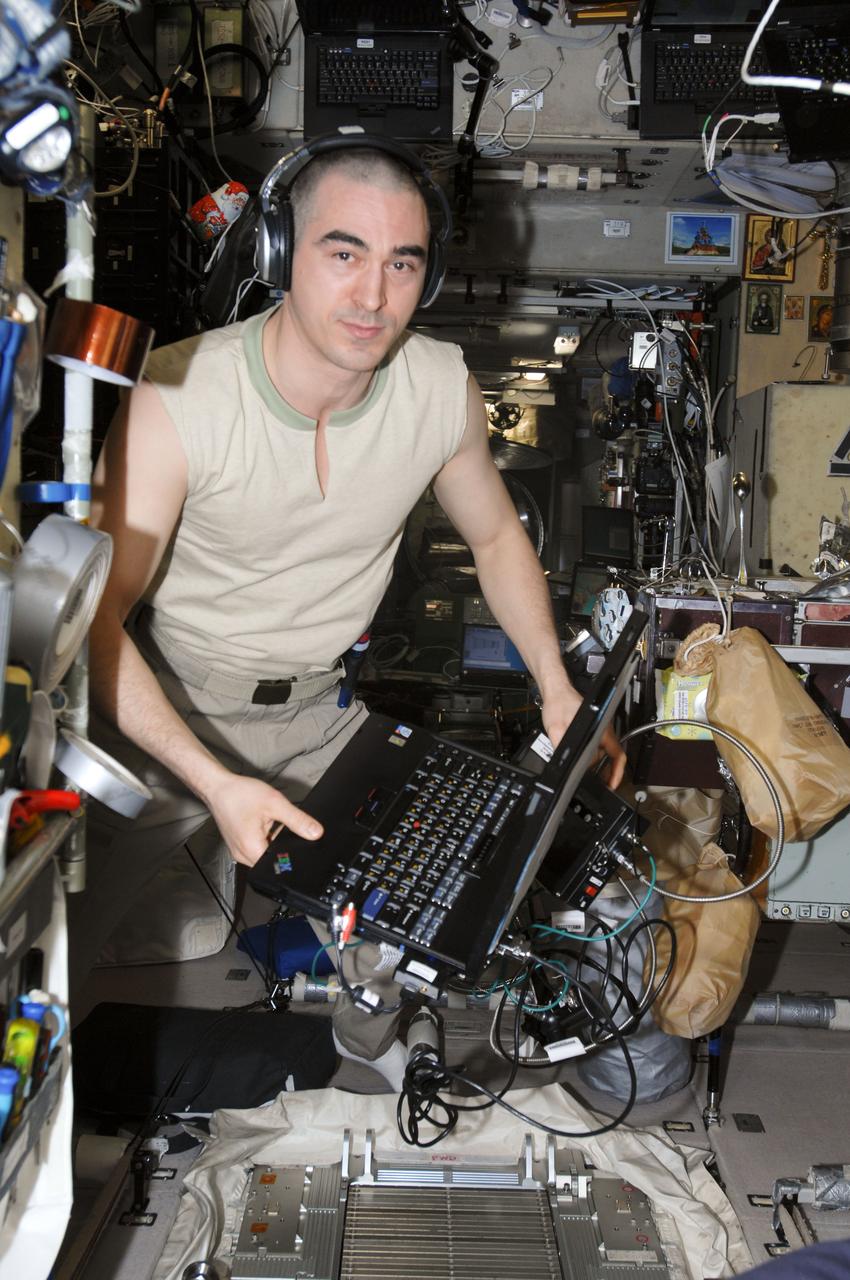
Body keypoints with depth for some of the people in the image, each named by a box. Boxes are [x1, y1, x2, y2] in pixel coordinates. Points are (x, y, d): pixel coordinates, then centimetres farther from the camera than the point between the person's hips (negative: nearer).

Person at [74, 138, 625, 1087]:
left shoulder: (443, 389, -15)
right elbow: (97, 617, -24)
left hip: (321, 712, 4)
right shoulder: (177, 399, -29)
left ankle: (369, 1044, 47)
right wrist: (214, 783, -33)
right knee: (54, 948, 1)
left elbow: (495, 536, 5)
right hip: (169, 711, -3)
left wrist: (557, 688, -6)